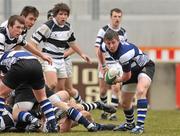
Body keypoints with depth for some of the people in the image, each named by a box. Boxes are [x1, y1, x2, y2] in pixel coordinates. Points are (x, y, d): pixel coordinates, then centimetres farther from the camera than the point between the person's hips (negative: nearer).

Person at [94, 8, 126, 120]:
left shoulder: (123, 32, 7)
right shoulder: (104, 30, -5)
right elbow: (98, 48, -8)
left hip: (118, 64, 1)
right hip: (105, 64, -1)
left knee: (116, 88, -13)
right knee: (103, 90, 6)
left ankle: (113, 113, -8)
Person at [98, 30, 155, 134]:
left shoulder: (124, 53, -37)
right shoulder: (107, 47, -14)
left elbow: (127, 76, -24)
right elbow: (100, 51, 15)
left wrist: (116, 81, -5)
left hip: (145, 67, -9)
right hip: (133, 70, 9)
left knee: (140, 91, -38)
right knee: (125, 103, 14)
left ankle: (140, 125, -42)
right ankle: (130, 124, 43)